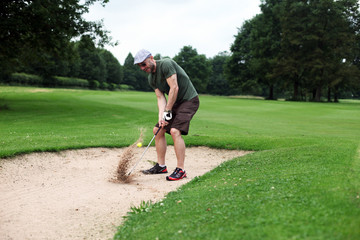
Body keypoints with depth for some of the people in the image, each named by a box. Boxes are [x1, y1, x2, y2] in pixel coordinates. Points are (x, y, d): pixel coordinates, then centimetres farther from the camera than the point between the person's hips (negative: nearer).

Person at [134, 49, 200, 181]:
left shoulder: (166, 64, -20)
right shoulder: (151, 78, 6)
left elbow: (174, 88, -24)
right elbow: (160, 97, 1)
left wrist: (167, 111, -20)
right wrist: (161, 116, -16)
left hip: (189, 100, -9)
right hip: (174, 103, 9)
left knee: (175, 131, -23)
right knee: (157, 130, 7)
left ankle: (180, 170, -17)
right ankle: (161, 166, 17)